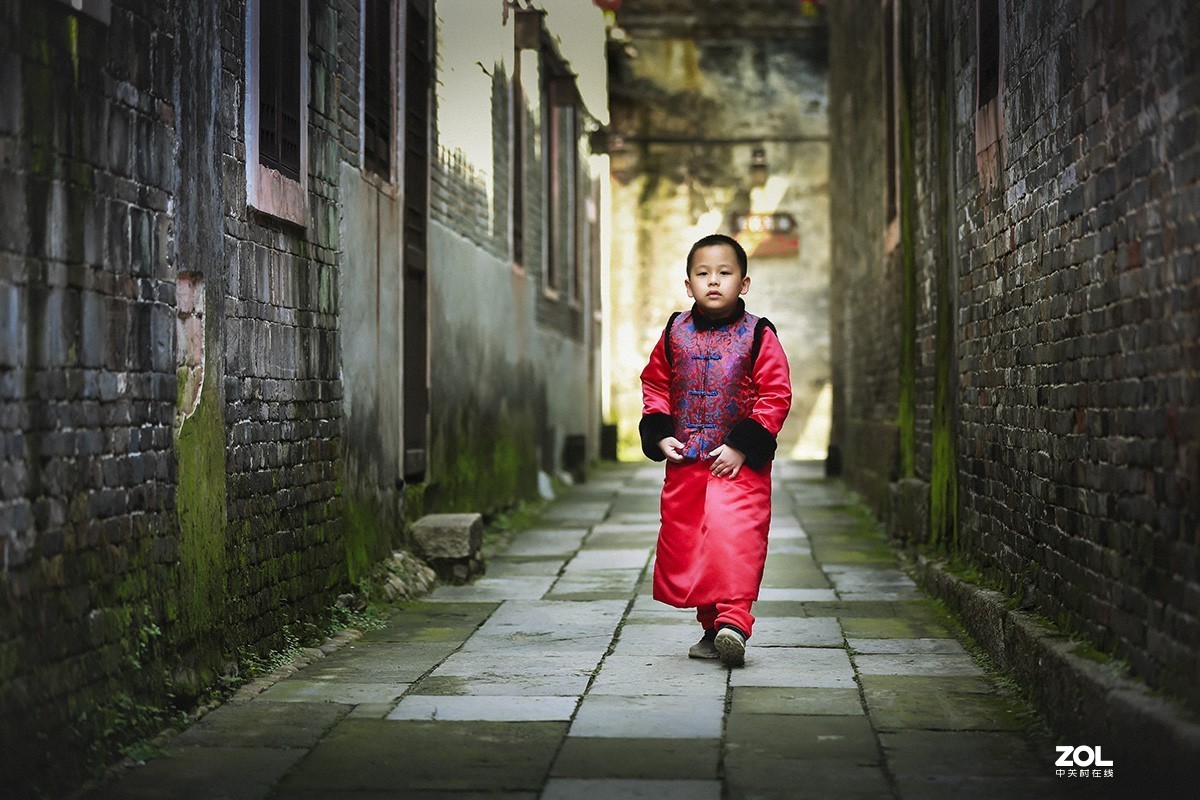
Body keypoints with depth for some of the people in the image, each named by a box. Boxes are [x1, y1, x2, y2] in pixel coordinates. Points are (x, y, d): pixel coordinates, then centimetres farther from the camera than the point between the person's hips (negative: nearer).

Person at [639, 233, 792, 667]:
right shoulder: (675, 333, 7)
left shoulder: (758, 335, -4)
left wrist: (743, 446, -13)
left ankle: (733, 621, -19)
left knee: (735, 535, -18)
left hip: (740, 465, -4)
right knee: (686, 542, 5)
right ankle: (711, 626, 16)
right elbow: (655, 384, 17)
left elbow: (776, 396, -6)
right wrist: (659, 435, 2)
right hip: (684, 462, 4)